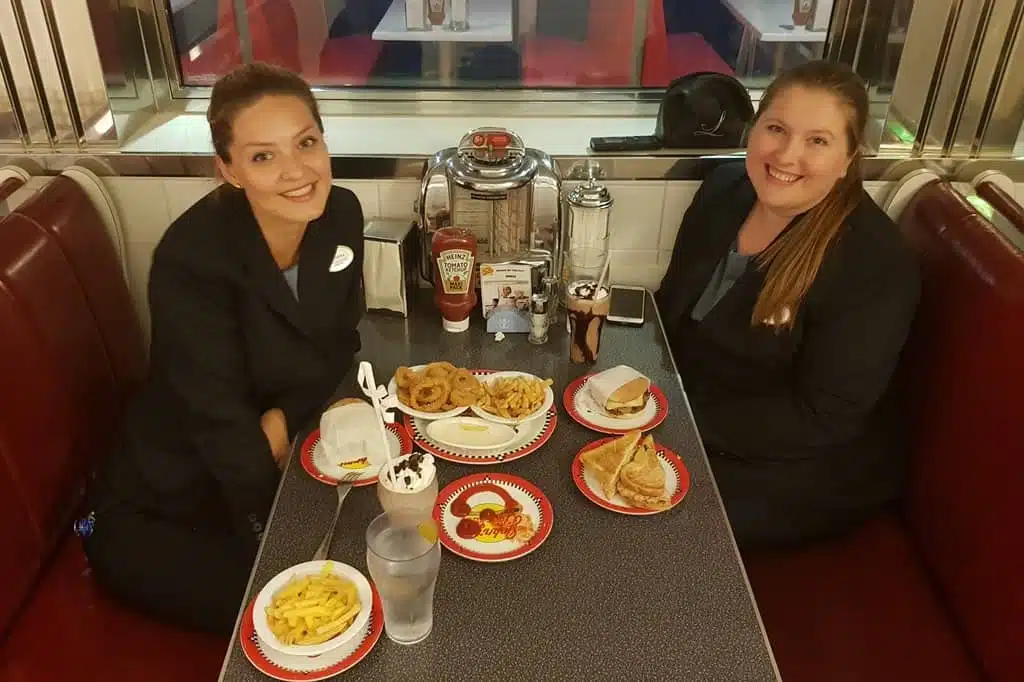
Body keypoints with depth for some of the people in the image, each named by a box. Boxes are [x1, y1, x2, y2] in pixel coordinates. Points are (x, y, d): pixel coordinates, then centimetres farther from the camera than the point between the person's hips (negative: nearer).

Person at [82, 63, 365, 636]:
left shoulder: (341, 214, -10)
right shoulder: (191, 257, -29)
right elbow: (221, 422, -26)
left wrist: (285, 418, -18)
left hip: (283, 456, 6)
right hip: (162, 505, -5)